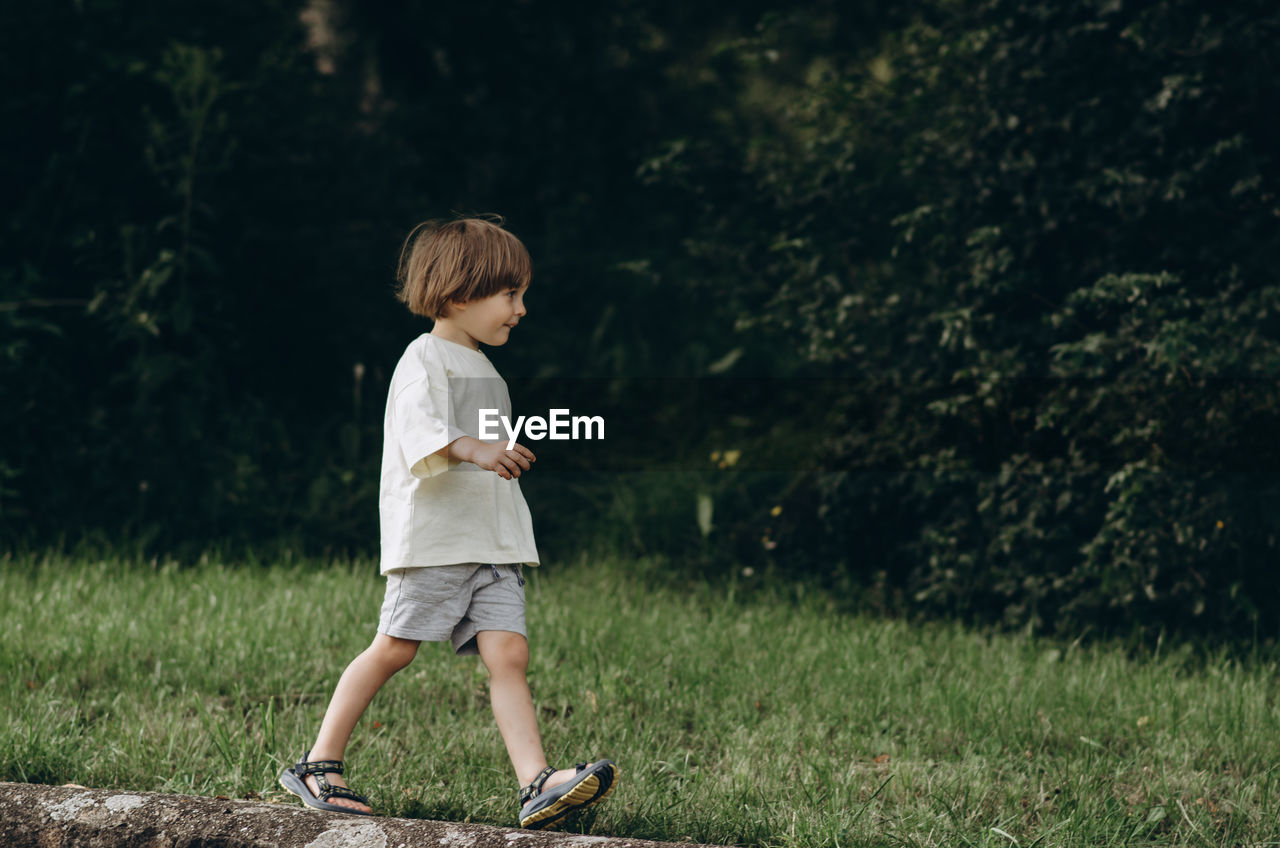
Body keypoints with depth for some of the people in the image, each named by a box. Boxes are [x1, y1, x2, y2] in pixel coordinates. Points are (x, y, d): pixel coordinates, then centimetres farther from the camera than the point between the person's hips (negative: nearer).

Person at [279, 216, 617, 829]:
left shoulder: (484, 369, 21)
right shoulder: (425, 360, -7)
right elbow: (420, 431, -26)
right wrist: (474, 450, -41)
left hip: (492, 544, 7)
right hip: (432, 540, -7)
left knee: (508, 653, -7)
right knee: (394, 649, -2)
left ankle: (538, 786, -20)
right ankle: (317, 764, 10)